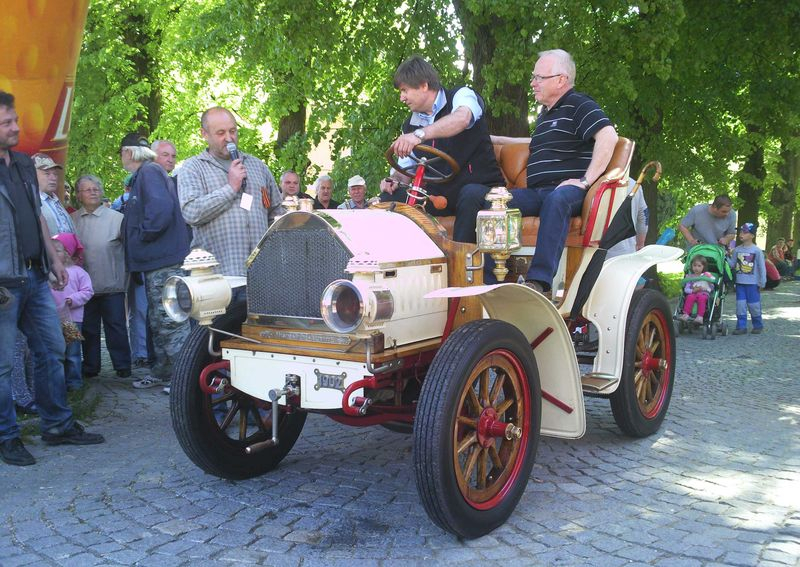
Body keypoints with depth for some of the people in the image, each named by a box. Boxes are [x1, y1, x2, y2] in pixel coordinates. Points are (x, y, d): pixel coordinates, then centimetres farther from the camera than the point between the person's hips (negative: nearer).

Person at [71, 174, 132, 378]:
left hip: (112, 285, -3)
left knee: (116, 326, 3)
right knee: (88, 328, 11)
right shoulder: (72, 220, 7)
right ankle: (90, 366, 21)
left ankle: (122, 366, 12)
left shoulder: (116, 218, -2)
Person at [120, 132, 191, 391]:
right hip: (156, 261, 11)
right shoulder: (143, 174, 20)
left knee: (170, 320, -8)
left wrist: (142, 235, -16)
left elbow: (161, 208, -26)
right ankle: (162, 372, 26)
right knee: (158, 321, 17)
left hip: (164, 261, -11)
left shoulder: (149, 172, -11)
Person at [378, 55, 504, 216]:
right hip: (440, 193, 5)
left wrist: (420, 134, -42)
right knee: (389, 198, -14)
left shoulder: (461, 95, -3)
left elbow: (462, 118, -28)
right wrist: (395, 180, -5)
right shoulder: (410, 125, 15)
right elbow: (405, 168, 20)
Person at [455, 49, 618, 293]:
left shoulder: (579, 106, 1)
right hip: (535, 194, 7)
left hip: (566, 190, -7)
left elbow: (608, 136, -15)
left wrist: (585, 181, -21)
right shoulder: (546, 113, 29)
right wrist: (494, 140, 45)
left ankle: (538, 280, -53)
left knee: (557, 199, -44)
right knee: (472, 193, -11)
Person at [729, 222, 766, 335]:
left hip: (752, 283, -4)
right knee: (740, 305, 3)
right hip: (740, 282, 4)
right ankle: (741, 326, 8)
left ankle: (758, 325, 19)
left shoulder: (757, 251, -6)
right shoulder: (737, 250, 5)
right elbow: (732, 264, 6)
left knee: (754, 305, 3)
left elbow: (762, 267, -3)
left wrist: (762, 282, -4)